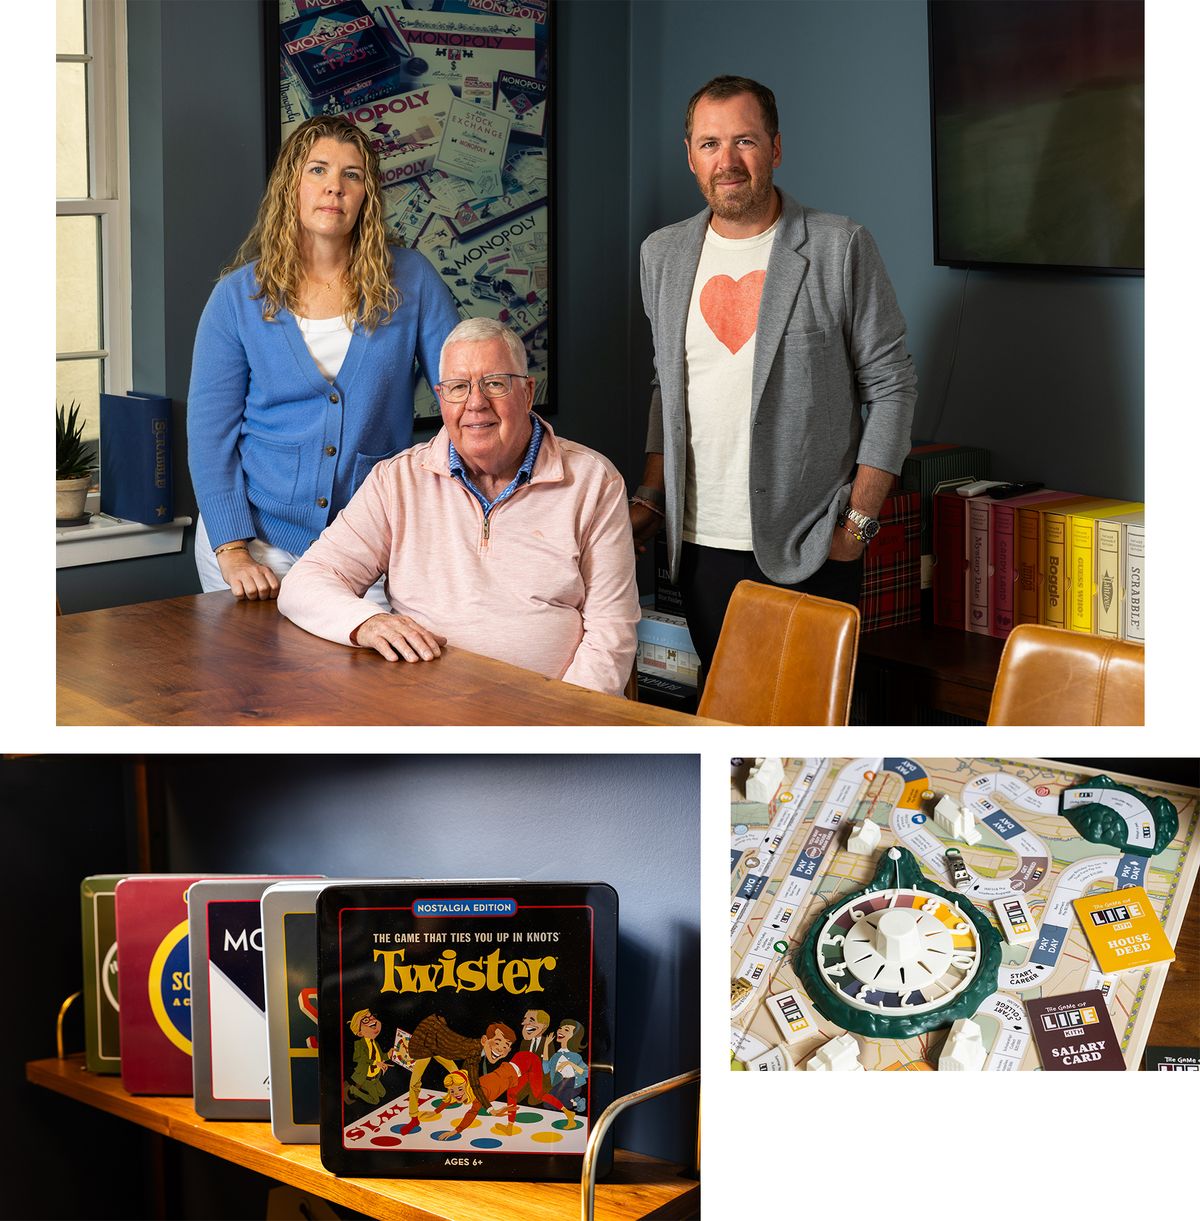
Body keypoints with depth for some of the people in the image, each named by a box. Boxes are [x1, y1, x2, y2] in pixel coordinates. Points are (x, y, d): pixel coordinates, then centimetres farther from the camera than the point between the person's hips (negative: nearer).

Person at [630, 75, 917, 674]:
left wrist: (858, 522, -7)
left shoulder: (841, 248, -4)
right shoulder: (664, 253, 10)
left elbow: (891, 387, -2)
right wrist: (649, 500, 10)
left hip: (810, 551, -4)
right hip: (703, 546, 4)